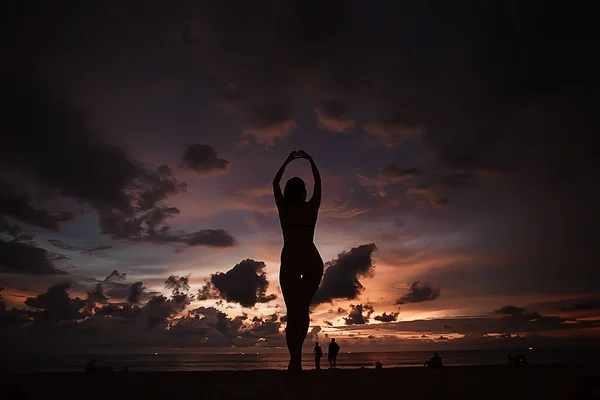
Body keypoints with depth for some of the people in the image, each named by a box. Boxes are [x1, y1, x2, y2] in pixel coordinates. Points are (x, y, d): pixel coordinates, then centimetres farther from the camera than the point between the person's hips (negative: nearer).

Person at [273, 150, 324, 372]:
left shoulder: (283, 208, 0)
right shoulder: (312, 208, -1)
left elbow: (275, 183, 15)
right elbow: (318, 182, 14)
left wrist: (288, 160, 24)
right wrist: (309, 160, 24)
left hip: (290, 262, 0)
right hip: (312, 262, 1)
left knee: (293, 311, 2)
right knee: (302, 309, 9)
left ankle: (296, 360, -6)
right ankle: (296, 359, -2)